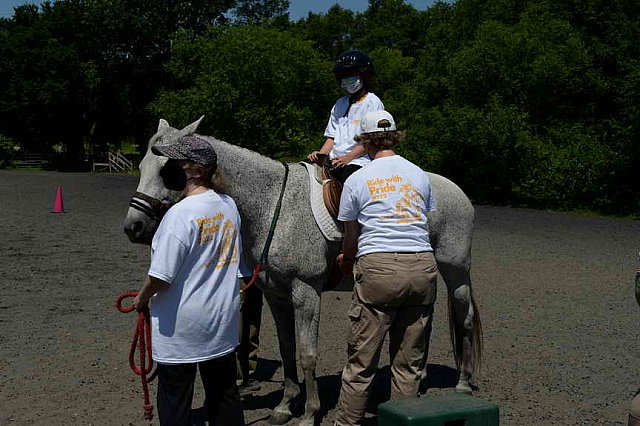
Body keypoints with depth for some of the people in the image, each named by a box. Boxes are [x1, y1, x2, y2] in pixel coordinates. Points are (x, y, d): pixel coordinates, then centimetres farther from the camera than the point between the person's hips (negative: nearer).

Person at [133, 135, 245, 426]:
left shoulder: (180, 214, -22)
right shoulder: (229, 205, 0)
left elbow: (160, 276, -20)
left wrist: (142, 299, -2)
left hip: (181, 326, -7)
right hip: (224, 323, 7)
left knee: (174, 402, 10)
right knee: (224, 395, 19)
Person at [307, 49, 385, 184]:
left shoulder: (373, 103, 3)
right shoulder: (340, 104, 22)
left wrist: (347, 158, -18)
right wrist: (321, 155, -1)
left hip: (359, 161, -6)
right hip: (335, 162, 7)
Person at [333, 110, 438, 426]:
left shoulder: (356, 180, 2)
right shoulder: (420, 175, 11)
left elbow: (351, 239, 8)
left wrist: (345, 261, 29)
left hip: (378, 269, -3)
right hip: (422, 268, 4)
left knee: (361, 361, 5)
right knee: (410, 362, 13)